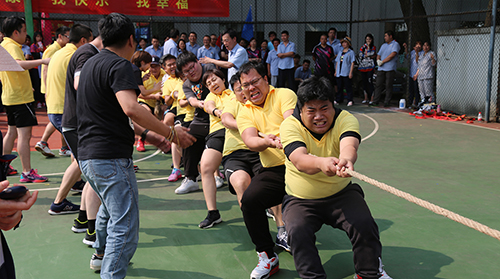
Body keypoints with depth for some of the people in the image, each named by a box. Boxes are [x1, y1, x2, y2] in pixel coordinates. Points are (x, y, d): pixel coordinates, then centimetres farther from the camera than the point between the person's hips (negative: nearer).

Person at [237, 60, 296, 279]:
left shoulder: (284, 95, 3)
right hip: (272, 171, 3)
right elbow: (250, 140, -5)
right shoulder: (245, 113, 14)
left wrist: (282, 138, -39)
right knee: (249, 200, -22)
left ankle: (288, 232, 7)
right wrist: (266, 142, -29)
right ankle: (267, 257, -3)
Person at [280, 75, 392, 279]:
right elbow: (299, 159, -34)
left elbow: (349, 145, -36)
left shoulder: (345, 119, -13)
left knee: (364, 224, -21)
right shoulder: (290, 126, -16)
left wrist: (346, 159, -61)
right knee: (298, 231, -28)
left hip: (341, 194, 1)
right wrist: (321, 163, -58)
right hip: (300, 200, 0)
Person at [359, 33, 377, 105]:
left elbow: (371, 54, -11)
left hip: (370, 67, -4)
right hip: (363, 66, 4)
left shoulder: (373, 47, 4)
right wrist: (370, 56, -5)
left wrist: (368, 46, -7)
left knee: (370, 81, -11)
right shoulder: (363, 47, 14)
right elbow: (361, 55, 2)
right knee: (364, 82, 6)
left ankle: (372, 98, -11)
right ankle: (366, 98, 15)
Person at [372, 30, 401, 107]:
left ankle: (386, 103, 1)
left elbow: (392, 55, -13)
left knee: (388, 86, -3)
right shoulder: (383, 45, 23)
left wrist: (382, 61, -10)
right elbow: (378, 55, 22)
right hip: (381, 68, 6)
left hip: (390, 69, -6)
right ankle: (375, 101, 3)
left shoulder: (395, 44, 0)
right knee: (378, 85, 1)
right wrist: (378, 60, -2)